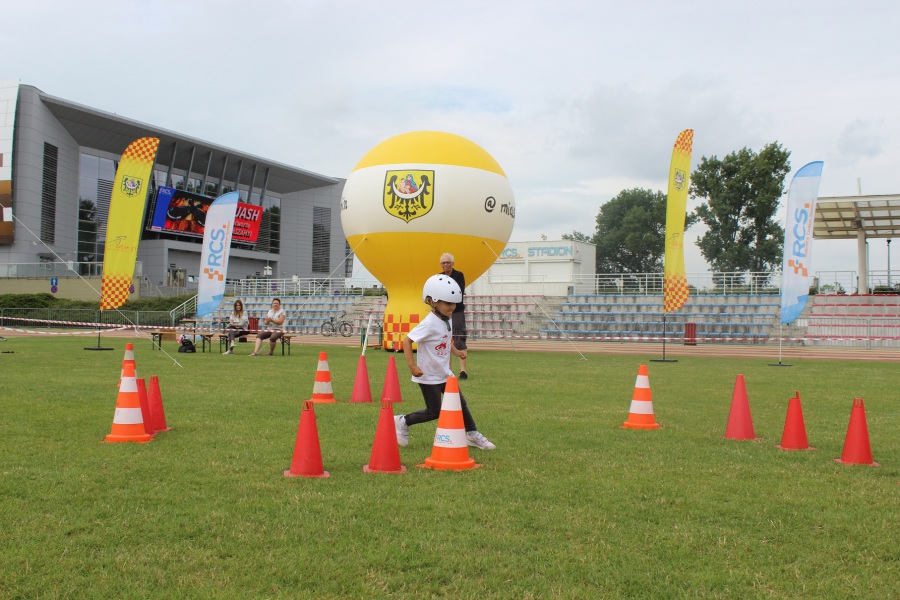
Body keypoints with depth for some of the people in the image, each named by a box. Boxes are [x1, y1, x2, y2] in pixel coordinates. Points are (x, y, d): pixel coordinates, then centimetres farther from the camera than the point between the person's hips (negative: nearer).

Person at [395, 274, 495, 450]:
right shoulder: (429, 324, -24)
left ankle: (472, 434, 26)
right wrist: (412, 366, -29)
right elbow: (407, 341, -25)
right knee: (434, 412, 1)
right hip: (429, 376, -8)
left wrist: (456, 351, 3)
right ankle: (402, 422, 19)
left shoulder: (448, 320, 2)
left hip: (445, 373, 8)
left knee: (461, 404, 12)